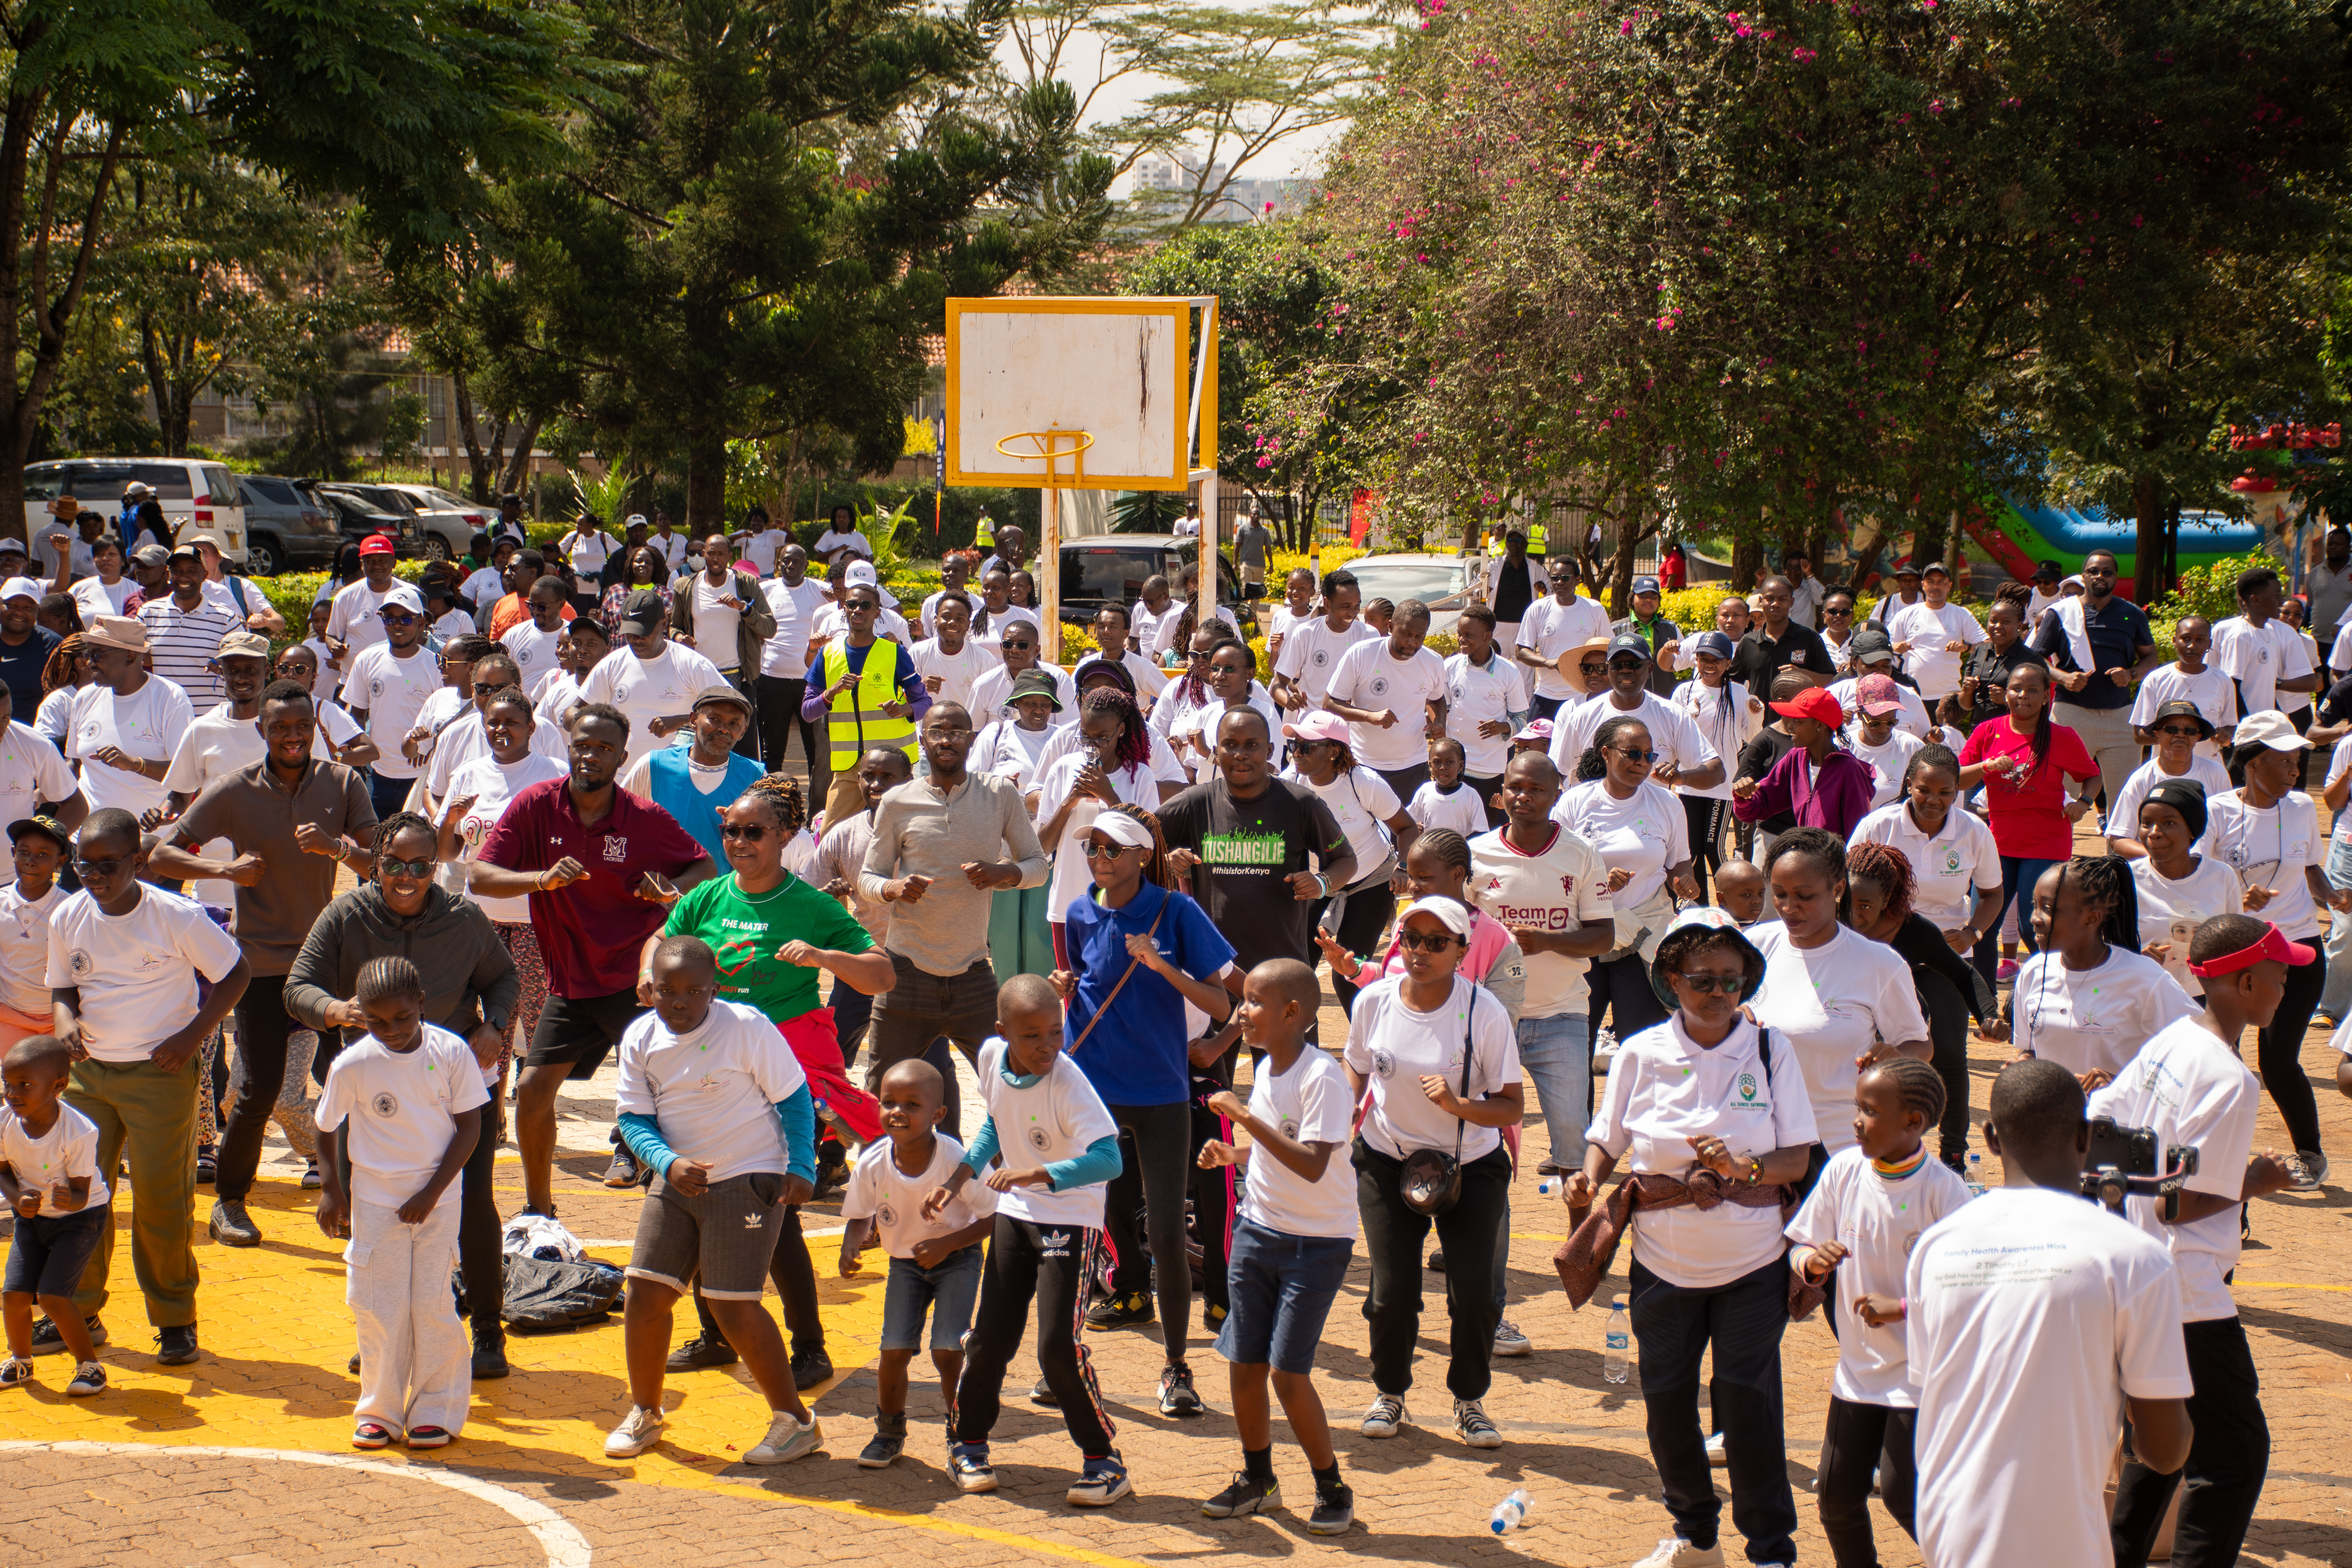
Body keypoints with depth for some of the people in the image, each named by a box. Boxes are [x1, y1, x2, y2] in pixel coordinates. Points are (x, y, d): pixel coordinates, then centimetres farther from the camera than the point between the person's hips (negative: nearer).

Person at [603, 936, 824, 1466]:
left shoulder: (747, 1027, -13)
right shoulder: (640, 1039, 0)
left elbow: (794, 1097, -6)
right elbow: (634, 1117, 1)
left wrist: (800, 1168, -12)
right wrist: (667, 1163, -17)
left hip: (749, 1180, -5)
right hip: (677, 1180, 5)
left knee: (733, 1305, -10)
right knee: (646, 1292, 1)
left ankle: (795, 1420, 4)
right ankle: (644, 1412, 23)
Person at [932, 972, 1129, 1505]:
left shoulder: (1068, 1082, -26)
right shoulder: (992, 1056, -7)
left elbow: (1108, 1160, -37)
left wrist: (1037, 1174, -46)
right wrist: (962, 1175, 5)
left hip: (1072, 1220, -5)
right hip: (1014, 1214, 5)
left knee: (1059, 1345, -12)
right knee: (989, 1337, 8)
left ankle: (1103, 1459, 4)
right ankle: (968, 1442, 30)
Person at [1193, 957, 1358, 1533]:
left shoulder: (1322, 1077, -20)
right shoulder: (1266, 1068, 6)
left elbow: (1312, 1164, -29)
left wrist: (1247, 1117, -31)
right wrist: (1231, 1154, 0)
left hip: (1317, 1242, -8)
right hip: (1258, 1231, 8)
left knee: (1288, 1372, -8)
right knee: (1243, 1365, 10)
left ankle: (1333, 1489, 9)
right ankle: (1257, 1479, 28)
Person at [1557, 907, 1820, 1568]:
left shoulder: (1771, 1050, -4)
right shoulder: (1641, 1054, -2)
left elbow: (1797, 1159, -5)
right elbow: (1608, 1139, 6)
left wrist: (1744, 1168, -24)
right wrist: (1589, 1178, -15)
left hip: (1752, 1264, -2)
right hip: (1663, 1260, 2)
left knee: (1747, 1402, -4)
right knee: (1666, 1401, 10)